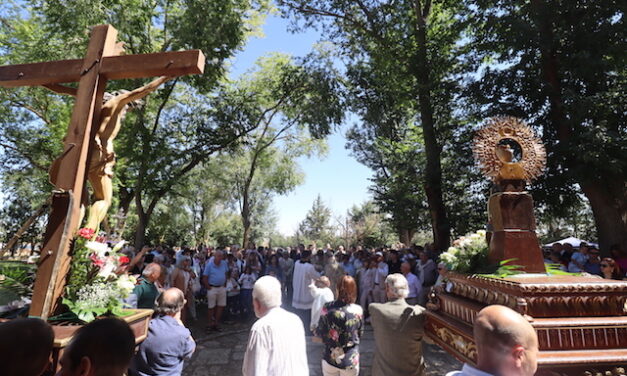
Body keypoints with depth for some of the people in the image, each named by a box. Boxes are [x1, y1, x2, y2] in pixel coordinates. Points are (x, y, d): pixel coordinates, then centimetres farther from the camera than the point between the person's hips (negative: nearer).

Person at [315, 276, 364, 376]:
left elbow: (319, 332, -6)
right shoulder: (358, 310, -17)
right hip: (350, 360, 0)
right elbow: (360, 335, -2)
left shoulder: (328, 308, -17)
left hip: (329, 358, 1)